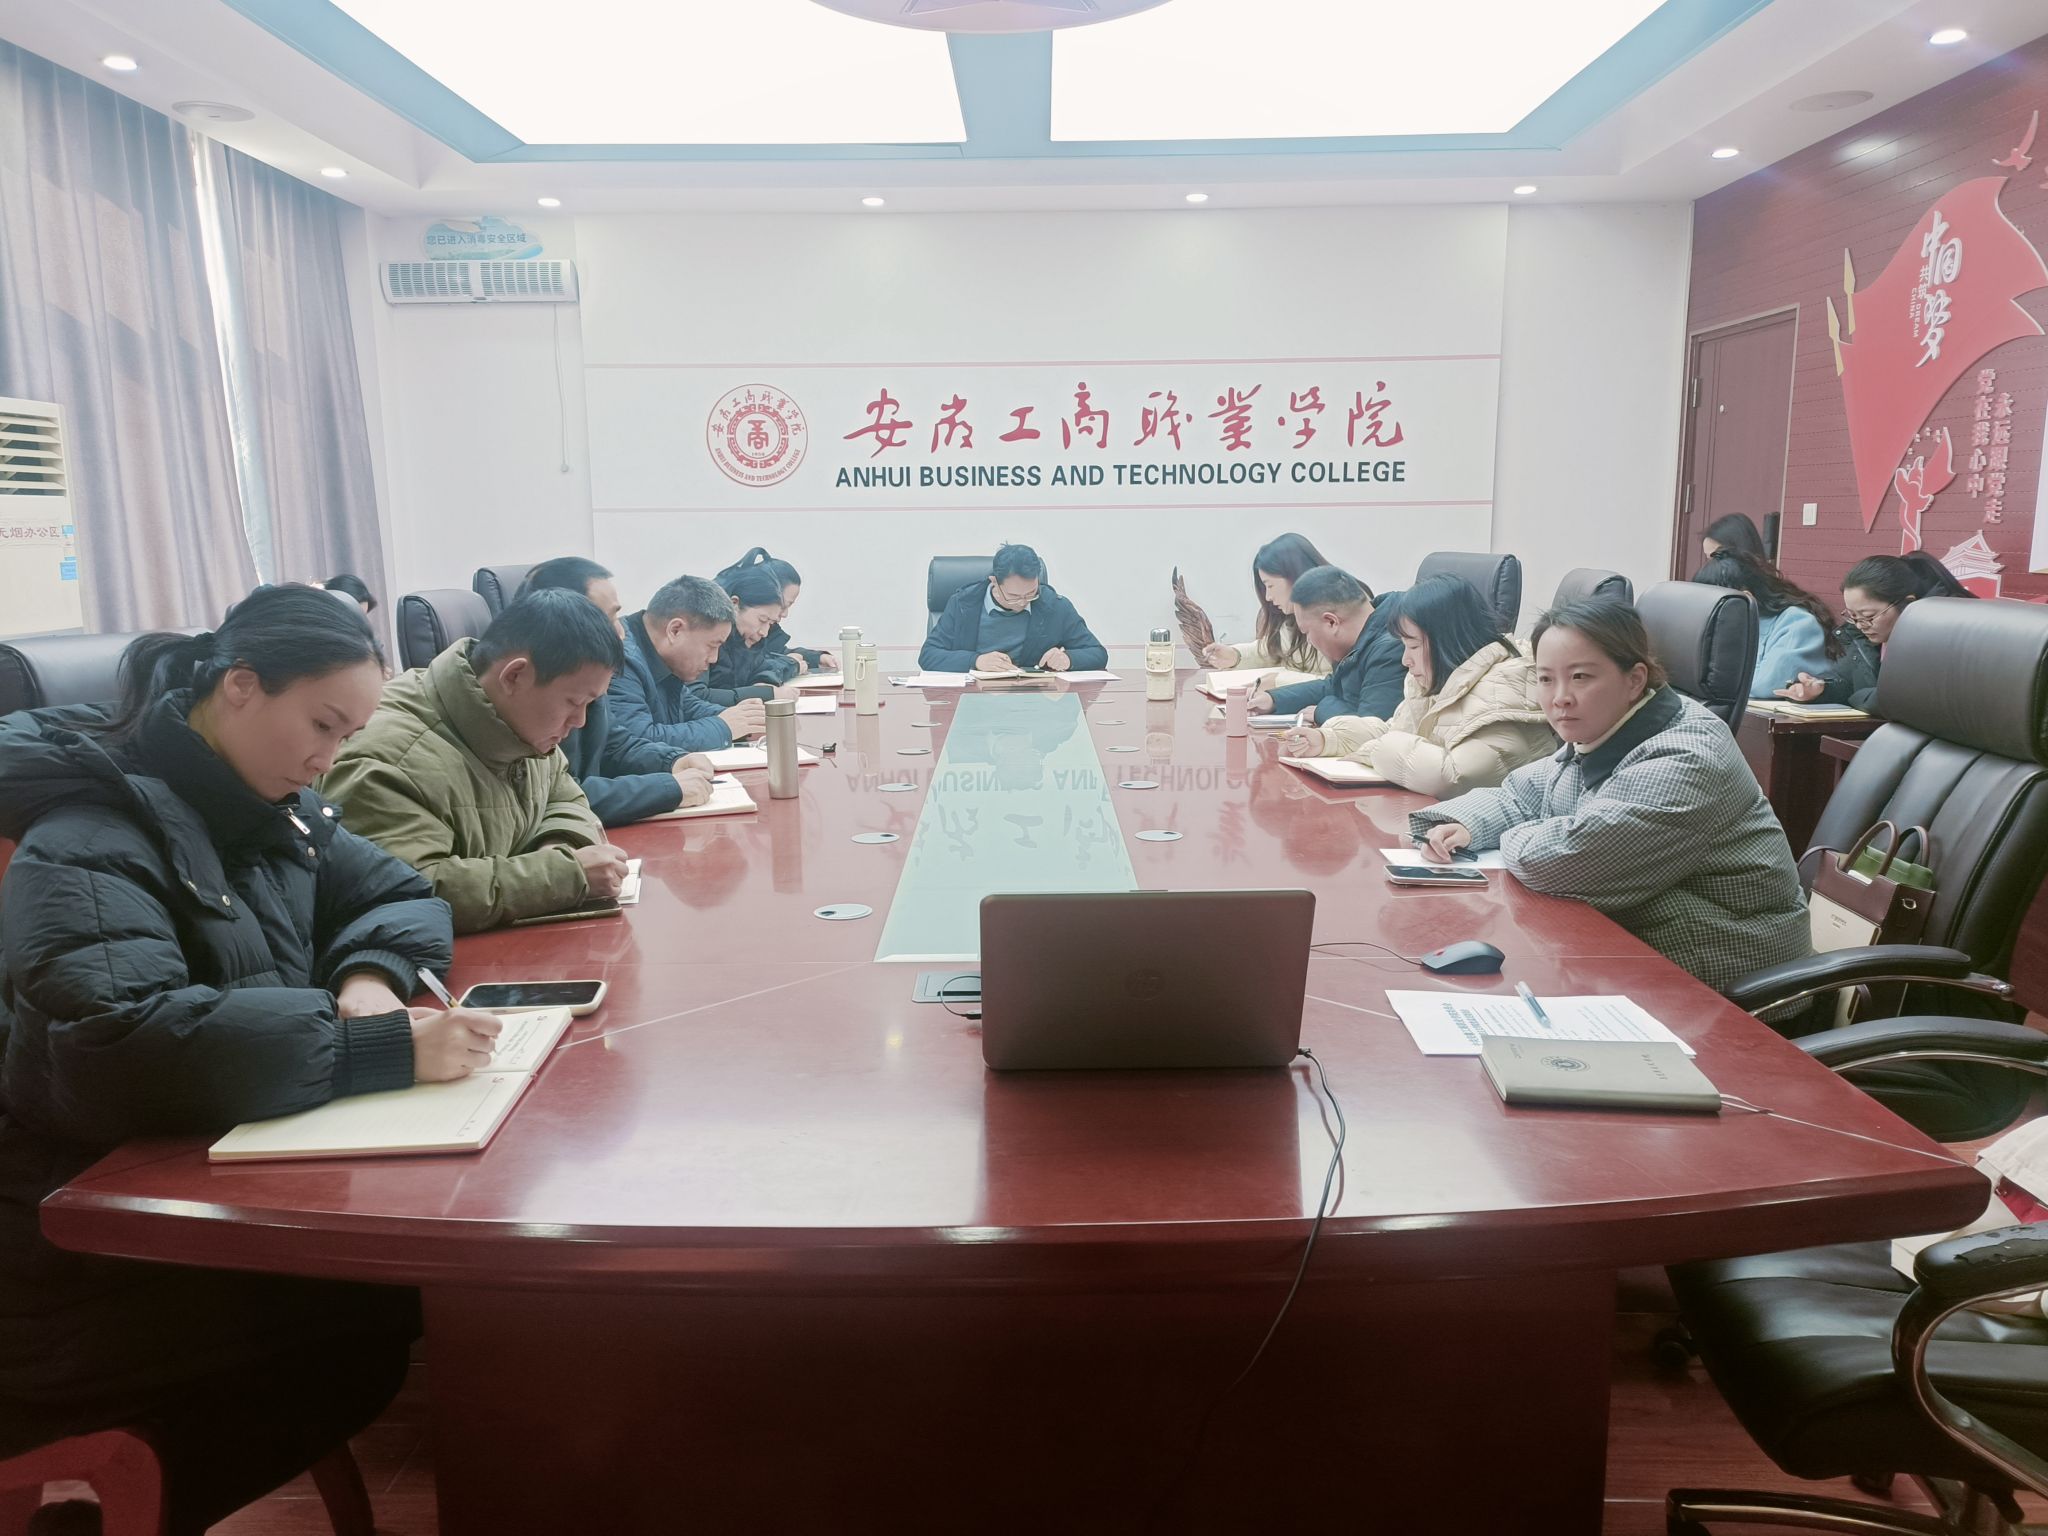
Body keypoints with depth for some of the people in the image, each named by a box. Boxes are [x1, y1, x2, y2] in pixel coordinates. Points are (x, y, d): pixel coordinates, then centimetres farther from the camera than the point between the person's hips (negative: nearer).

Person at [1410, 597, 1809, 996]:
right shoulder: (1600, 735, 4)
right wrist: (1464, 826, -7)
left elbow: (1559, 860, -32)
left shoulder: (1681, 763, -26)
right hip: (1633, 948, 8)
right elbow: (1521, 795, 14)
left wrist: (1517, 839, -10)